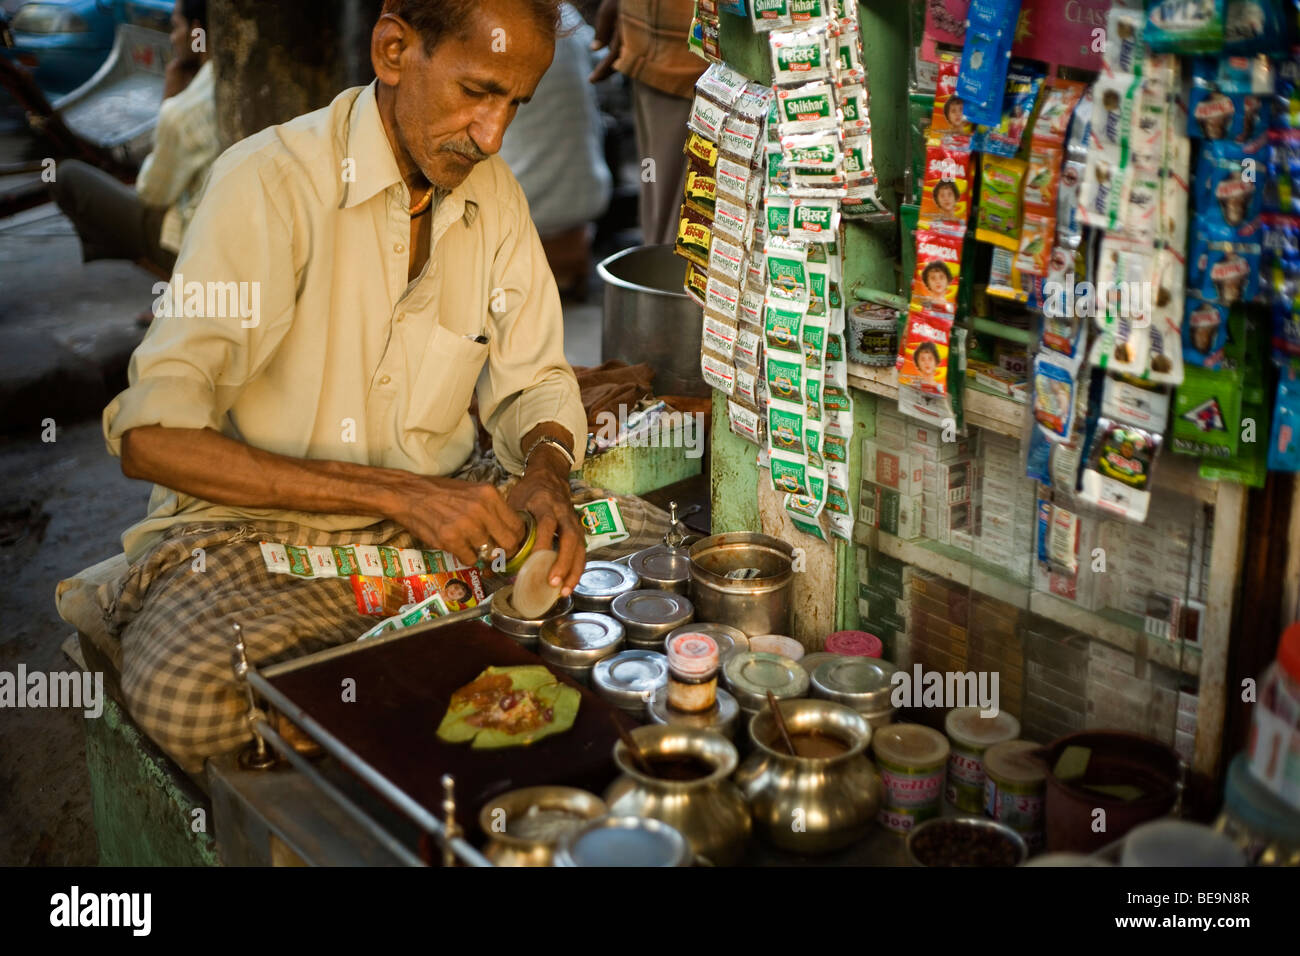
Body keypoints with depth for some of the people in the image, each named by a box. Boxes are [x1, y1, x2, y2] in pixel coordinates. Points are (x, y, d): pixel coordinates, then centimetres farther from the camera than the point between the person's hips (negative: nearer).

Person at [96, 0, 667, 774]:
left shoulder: (491, 190, 3)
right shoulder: (272, 181, -17)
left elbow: (535, 382, 11)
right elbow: (152, 439, -25)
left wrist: (546, 471, -14)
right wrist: (397, 493, -30)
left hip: (441, 505, 6)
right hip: (264, 530, -5)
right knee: (189, 693, -36)